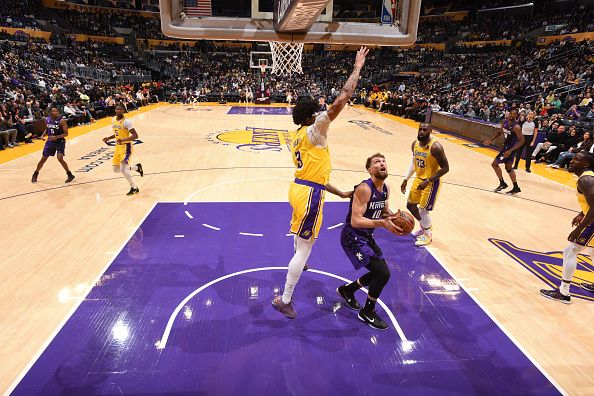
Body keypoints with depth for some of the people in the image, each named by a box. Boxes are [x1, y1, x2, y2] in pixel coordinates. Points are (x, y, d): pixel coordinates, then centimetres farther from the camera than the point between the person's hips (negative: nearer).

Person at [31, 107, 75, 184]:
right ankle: (35, 174, 27)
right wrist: (43, 135, -2)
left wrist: (56, 137, -27)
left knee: (60, 158, -19)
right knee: (43, 159, 10)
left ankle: (70, 175, -3)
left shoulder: (62, 121, -15)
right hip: (50, 141, 5)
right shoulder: (47, 119, -1)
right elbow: (47, 129, 16)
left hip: (60, 141, -4)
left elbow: (66, 133, -15)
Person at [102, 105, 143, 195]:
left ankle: (134, 188, 1)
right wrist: (109, 138, 10)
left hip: (126, 146, -8)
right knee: (116, 169, 12)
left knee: (123, 169, -16)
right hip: (118, 146, 8)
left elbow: (135, 135, -23)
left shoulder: (126, 121, -17)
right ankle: (137, 167, 32)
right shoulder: (113, 120, 7)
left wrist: (124, 139, -35)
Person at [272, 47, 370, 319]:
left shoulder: (297, 137, 15)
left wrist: (338, 192, 26)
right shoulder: (313, 131, -12)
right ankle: (284, 299, 8)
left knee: (301, 231, 35)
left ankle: (298, 263, 63)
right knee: (305, 247, -1)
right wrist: (357, 67, -9)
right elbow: (340, 101, -19)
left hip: (298, 188, 9)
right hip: (309, 195, -9)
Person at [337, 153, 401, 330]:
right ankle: (367, 312, 11)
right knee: (383, 274, -13)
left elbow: (385, 210, 19)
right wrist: (382, 223, -37)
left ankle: (347, 290, 38)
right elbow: (355, 221, -29)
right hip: (353, 237, -9)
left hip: (366, 236, 9)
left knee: (379, 272, 16)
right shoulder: (364, 189, -24)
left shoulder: (386, 189, 3)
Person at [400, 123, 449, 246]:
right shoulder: (415, 144, -2)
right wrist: (406, 180, 10)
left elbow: (445, 168, -22)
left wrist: (428, 181, -25)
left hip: (431, 182, -8)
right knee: (410, 205, 16)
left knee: (423, 209, -3)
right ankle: (424, 226, 39)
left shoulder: (435, 147, -25)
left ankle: (427, 235, 22)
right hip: (419, 179, 8)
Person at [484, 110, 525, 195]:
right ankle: (516, 188, 27)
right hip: (506, 146, 9)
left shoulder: (516, 127, -23)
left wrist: (510, 150, -31)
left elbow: (522, 141, -24)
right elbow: (499, 131, 18)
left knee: (494, 164, -6)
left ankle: (502, 183, 7)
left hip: (510, 148, -9)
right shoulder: (505, 122, 1)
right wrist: (491, 140, 5)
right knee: (508, 168, 17)